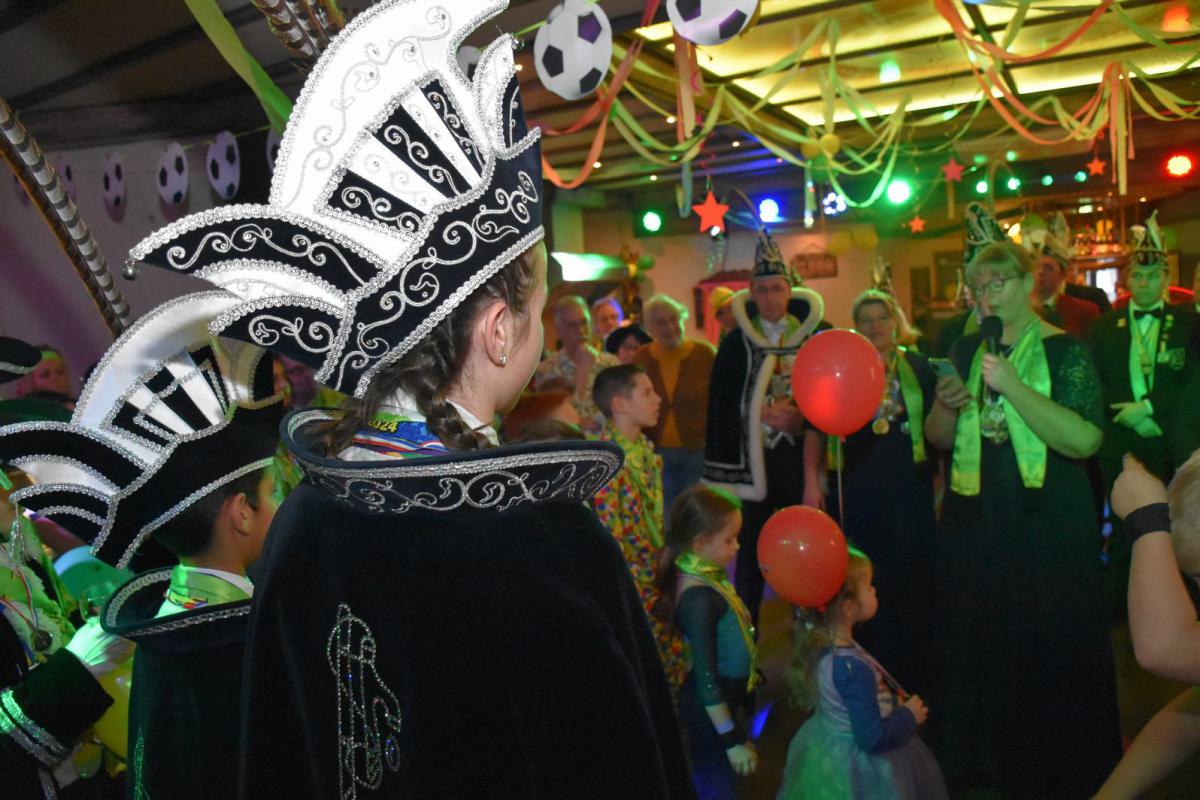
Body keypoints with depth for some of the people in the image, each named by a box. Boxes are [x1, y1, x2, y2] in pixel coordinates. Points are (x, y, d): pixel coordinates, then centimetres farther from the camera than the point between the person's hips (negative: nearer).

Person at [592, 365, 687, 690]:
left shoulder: (644, 447, 4)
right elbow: (607, 534, -22)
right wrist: (642, 593, -16)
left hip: (657, 573, 8)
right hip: (633, 584, -8)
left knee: (674, 662, 16)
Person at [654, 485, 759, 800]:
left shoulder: (711, 576, -3)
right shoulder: (698, 599, -29)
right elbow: (705, 677, -25)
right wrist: (732, 740, -18)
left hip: (731, 700, 8)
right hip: (714, 711, -8)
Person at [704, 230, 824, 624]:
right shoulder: (736, 343, 2)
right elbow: (721, 405, 1)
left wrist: (814, 476, -8)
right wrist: (763, 413, -13)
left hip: (799, 457, 0)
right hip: (751, 460, 0)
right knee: (751, 551, 7)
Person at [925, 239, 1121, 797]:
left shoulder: (1064, 349, -7)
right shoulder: (966, 351, 8)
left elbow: (1085, 440, -20)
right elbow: (939, 437, 13)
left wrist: (1012, 385, -26)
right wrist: (949, 407, -8)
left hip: (1047, 526, -4)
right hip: (974, 525, 4)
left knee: (1049, 653, 6)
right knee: (979, 650, 13)